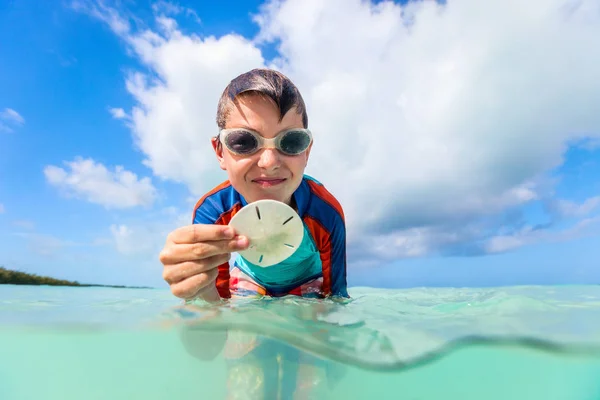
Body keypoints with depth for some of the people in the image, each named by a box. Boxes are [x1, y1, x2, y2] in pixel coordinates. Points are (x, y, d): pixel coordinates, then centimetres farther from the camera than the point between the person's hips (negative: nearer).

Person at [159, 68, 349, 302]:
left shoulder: (326, 215, -30)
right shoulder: (211, 211, -27)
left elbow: (335, 298, -18)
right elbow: (218, 306, -25)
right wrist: (200, 291, -46)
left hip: (306, 288, 0)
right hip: (248, 282, 1)